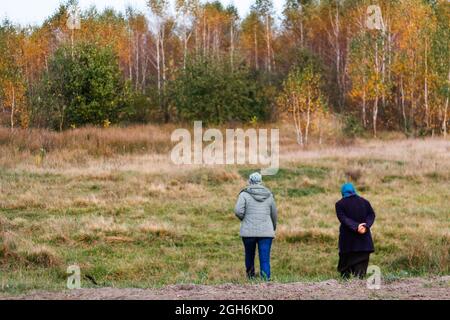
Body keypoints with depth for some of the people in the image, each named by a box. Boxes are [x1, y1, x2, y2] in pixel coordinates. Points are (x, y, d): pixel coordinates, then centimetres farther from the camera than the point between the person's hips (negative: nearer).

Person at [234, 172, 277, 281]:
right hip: (266, 231, 1)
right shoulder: (269, 195, 8)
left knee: (249, 254, 19)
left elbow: (238, 211, -13)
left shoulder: (245, 194, -2)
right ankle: (266, 278, -18)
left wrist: (243, 219, 9)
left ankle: (250, 275, 29)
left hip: (249, 231, -1)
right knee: (265, 258, -4)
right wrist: (274, 228, 29)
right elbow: (274, 214, 14)